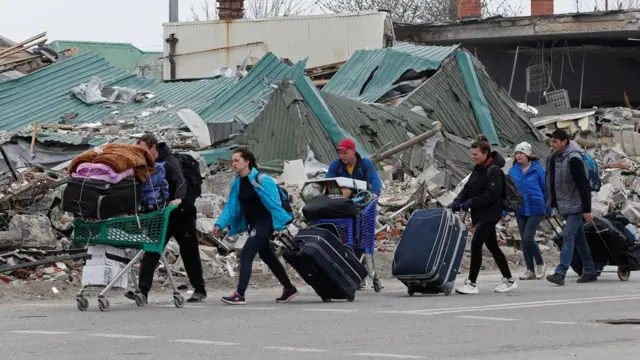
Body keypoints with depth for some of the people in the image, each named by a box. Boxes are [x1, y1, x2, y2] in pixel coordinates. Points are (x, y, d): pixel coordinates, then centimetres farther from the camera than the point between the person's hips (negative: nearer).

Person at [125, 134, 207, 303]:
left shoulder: (170, 162, -18)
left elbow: (180, 182, -33)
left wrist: (178, 199, -52)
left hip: (181, 213, -6)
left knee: (189, 252, 4)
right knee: (151, 252, -5)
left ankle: (200, 290, 17)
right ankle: (143, 290, -10)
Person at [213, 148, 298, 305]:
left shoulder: (261, 180, -16)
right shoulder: (237, 183, 6)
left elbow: (274, 204, -15)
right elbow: (230, 206, 9)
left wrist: (279, 226, -17)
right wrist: (220, 224, -3)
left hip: (265, 223, -8)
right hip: (252, 224, 8)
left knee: (246, 254, -18)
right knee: (268, 257, 16)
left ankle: (240, 295, -21)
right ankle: (289, 289, 31)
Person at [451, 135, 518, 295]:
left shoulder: (493, 170, -14)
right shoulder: (478, 169, 13)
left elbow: (492, 193, -22)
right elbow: (468, 187, 13)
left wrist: (471, 202, -24)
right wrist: (458, 200, -5)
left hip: (490, 213, -10)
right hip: (480, 214, 10)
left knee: (476, 243, -14)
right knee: (492, 246, 13)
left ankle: (471, 283, -13)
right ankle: (509, 280, 22)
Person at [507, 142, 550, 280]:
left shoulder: (538, 170, -5)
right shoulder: (513, 171, 4)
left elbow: (546, 189, 2)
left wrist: (549, 210, 5)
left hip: (535, 208, -4)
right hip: (520, 210, 4)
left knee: (528, 238, -14)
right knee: (524, 240, 6)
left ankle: (540, 264, 6)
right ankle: (530, 270, 12)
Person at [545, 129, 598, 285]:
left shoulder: (574, 159, -17)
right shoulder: (554, 158, 9)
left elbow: (583, 186, -19)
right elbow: (551, 183, 18)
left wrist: (587, 210, -20)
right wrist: (550, 204, 15)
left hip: (575, 205, -9)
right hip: (564, 206, 9)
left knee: (568, 236, -15)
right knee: (579, 238, 14)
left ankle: (560, 273, -23)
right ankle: (590, 271, 21)